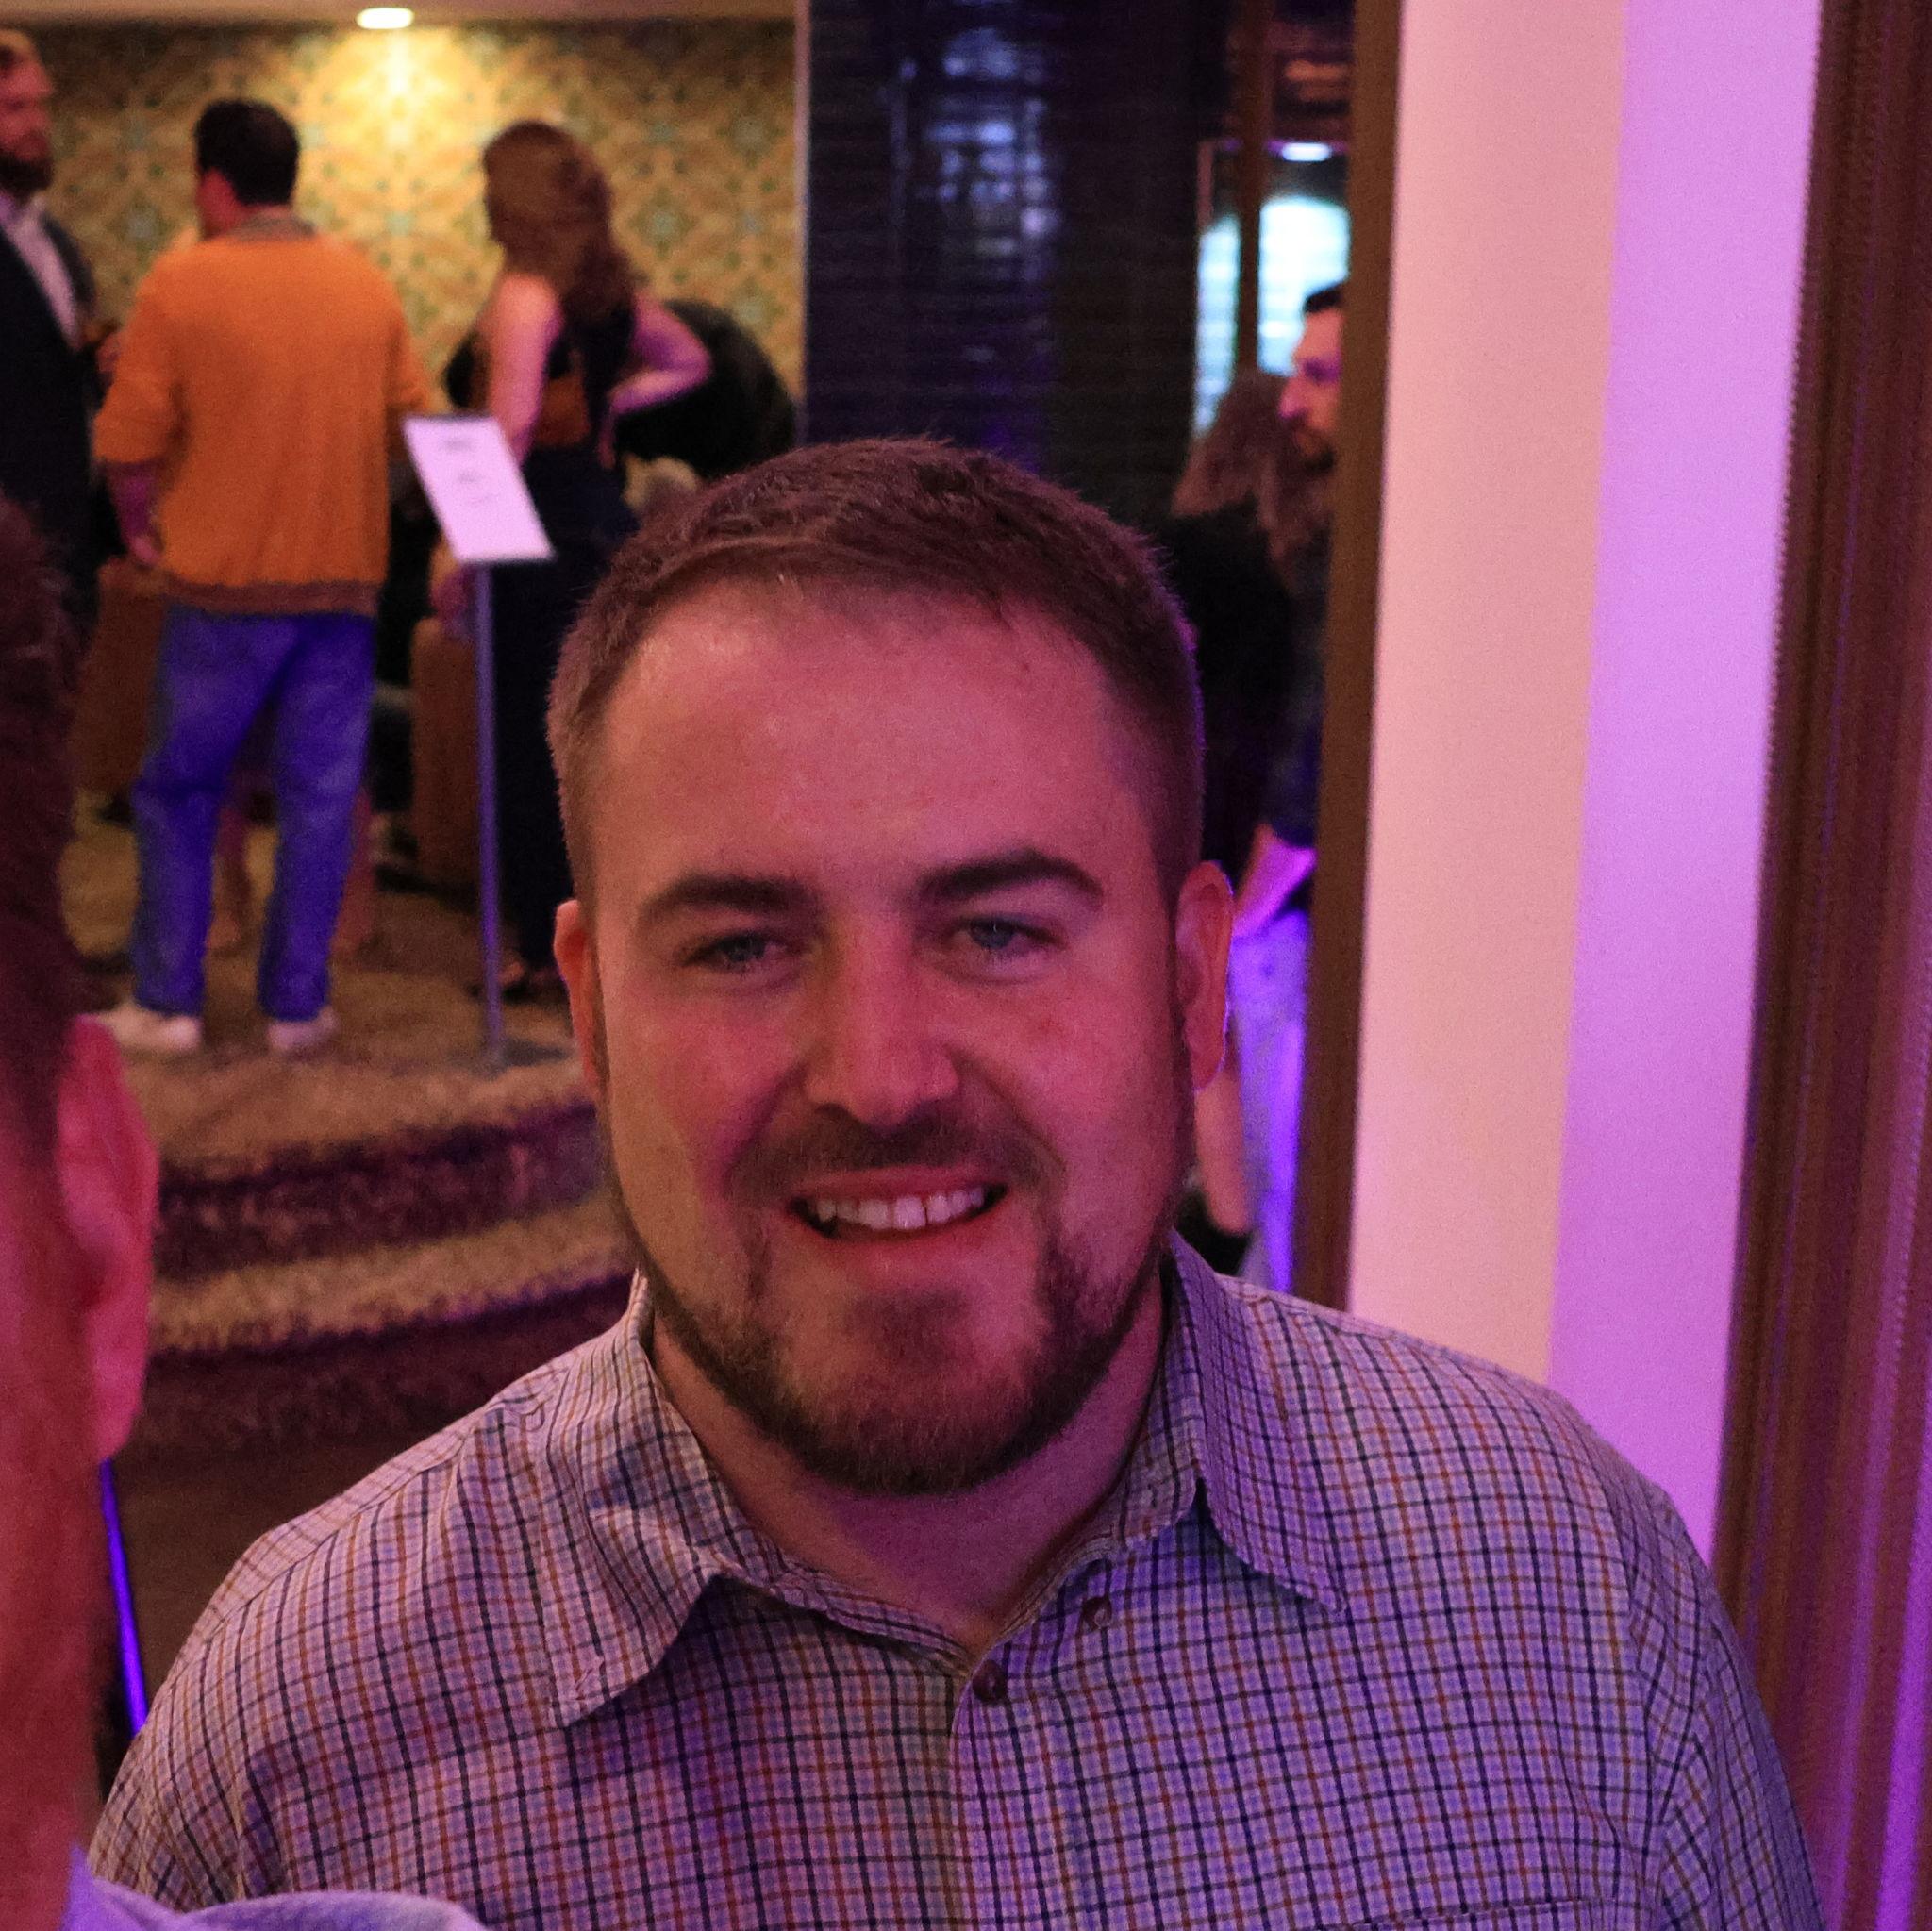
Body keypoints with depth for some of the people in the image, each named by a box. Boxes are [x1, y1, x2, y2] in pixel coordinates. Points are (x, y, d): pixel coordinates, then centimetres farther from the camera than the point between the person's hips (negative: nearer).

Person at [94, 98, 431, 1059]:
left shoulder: (182, 281, -7)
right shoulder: (368, 284, 5)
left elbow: (129, 439, -7)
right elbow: (415, 421, 10)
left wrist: (142, 528, 10)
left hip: (223, 581, -3)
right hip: (345, 579, 3)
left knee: (179, 791, 10)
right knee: (320, 795, 8)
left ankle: (166, 1002, 11)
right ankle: (296, 1003, 10)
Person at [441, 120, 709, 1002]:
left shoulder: (523, 294, -13)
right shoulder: (612, 290, 11)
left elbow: (509, 430, -20)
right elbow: (689, 362, 28)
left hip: (539, 531, -8)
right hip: (604, 523, 8)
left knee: (528, 741, -1)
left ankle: (549, 949, 3)